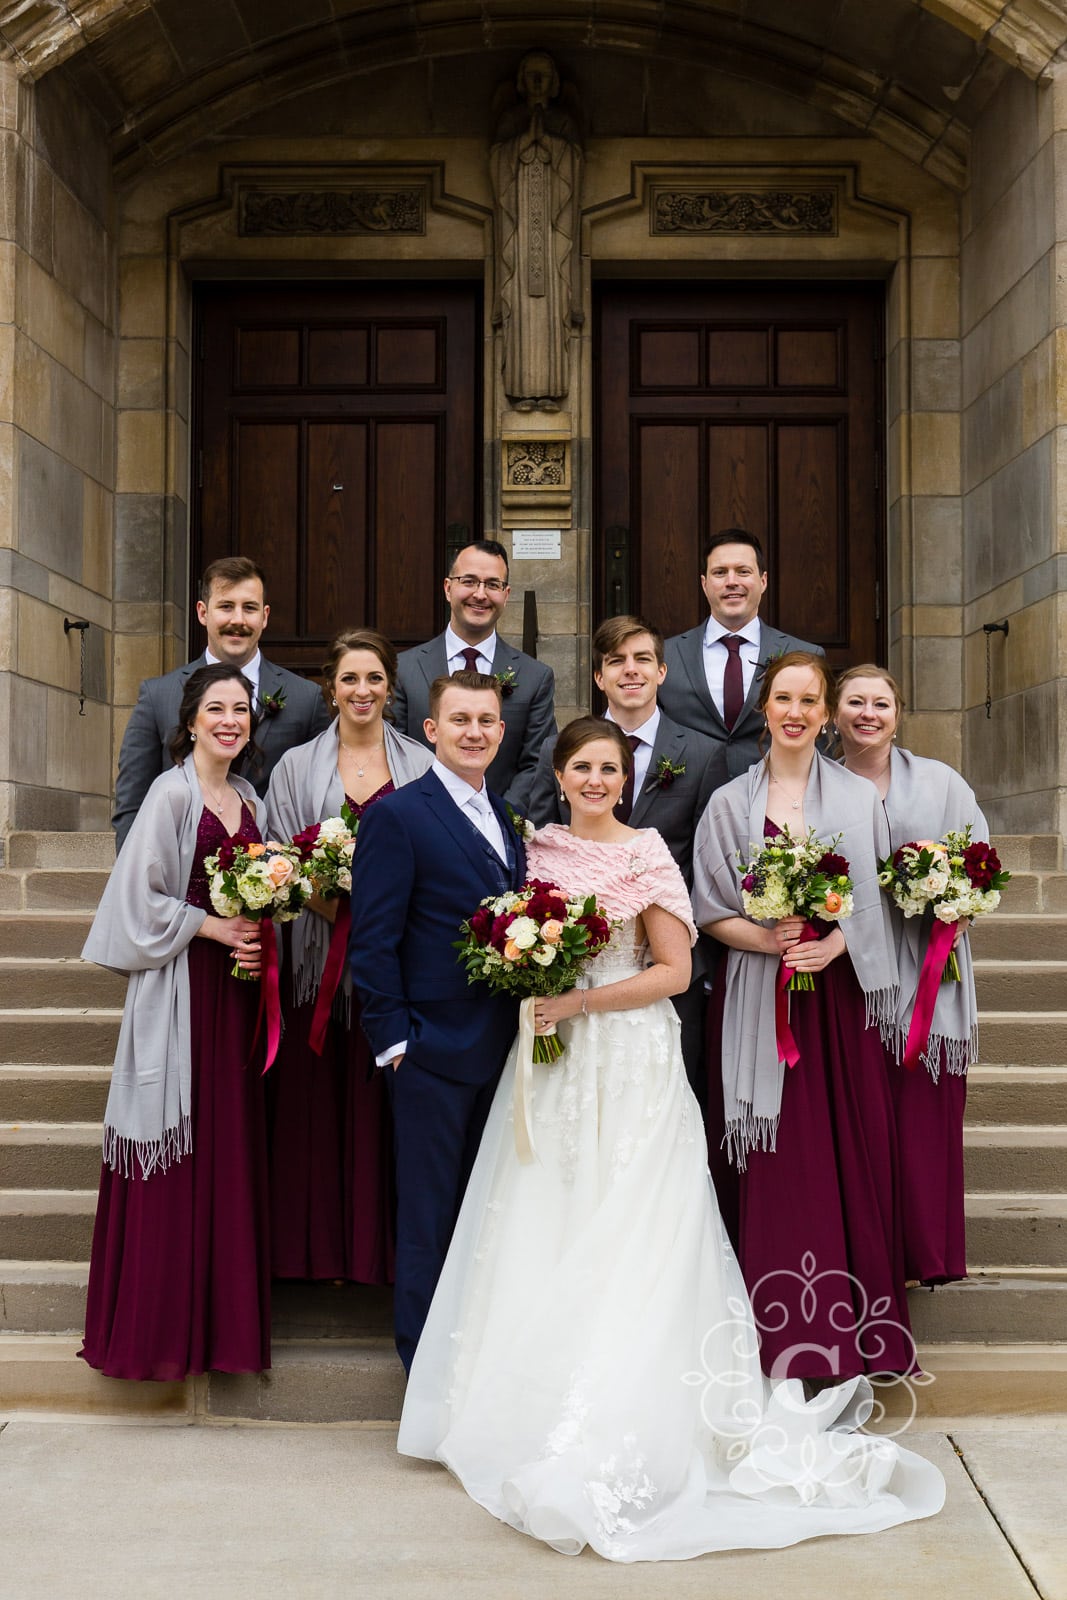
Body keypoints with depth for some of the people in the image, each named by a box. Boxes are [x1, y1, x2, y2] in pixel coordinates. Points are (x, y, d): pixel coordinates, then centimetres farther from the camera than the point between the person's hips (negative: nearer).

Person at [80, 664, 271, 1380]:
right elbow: (142, 898, -12)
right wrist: (214, 927, -13)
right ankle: (162, 1322, 10)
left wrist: (257, 933, 1)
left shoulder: (248, 798, 12)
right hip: (180, 983, -7)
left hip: (236, 985, 7)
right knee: (178, 1147, -2)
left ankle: (224, 1313, 19)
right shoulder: (172, 793, -8)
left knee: (231, 1142, 9)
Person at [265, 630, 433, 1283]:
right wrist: (337, 903, -14)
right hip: (323, 954, 1)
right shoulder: (297, 766, 9)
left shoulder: (421, 764, 8)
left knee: (387, 1104, 1)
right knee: (318, 1101, 2)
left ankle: (387, 1248, 12)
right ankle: (321, 1247, 14)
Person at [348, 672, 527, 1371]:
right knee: (429, 1216, 5)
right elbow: (372, 942, -12)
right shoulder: (397, 815, -10)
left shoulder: (508, 817, 12)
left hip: (503, 1046, 7)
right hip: (434, 1050, -7)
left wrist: (530, 1021, 6)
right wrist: (394, 1040, -15)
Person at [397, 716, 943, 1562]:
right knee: (546, 1231, 6)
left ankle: (619, 1425, 6)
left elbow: (674, 971, -10)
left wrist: (578, 1002, -15)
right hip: (554, 1064, 5)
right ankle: (540, 1405, 17)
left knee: (623, 1236, -3)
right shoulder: (541, 848, 9)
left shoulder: (646, 855, -6)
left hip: (631, 1065, -5)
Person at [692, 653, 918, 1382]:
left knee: (853, 1151, 0)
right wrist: (767, 939, -12)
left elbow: (879, 900, 5)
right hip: (762, 999, 0)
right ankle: (787, 1336, 10)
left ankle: (857, 1331, 11)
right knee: (778, 1159, 0)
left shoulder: (858, 797, 8)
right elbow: (711, 911, 6)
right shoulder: (732, 803, 7)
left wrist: (834, 944, -12)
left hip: (841, 996, 0)